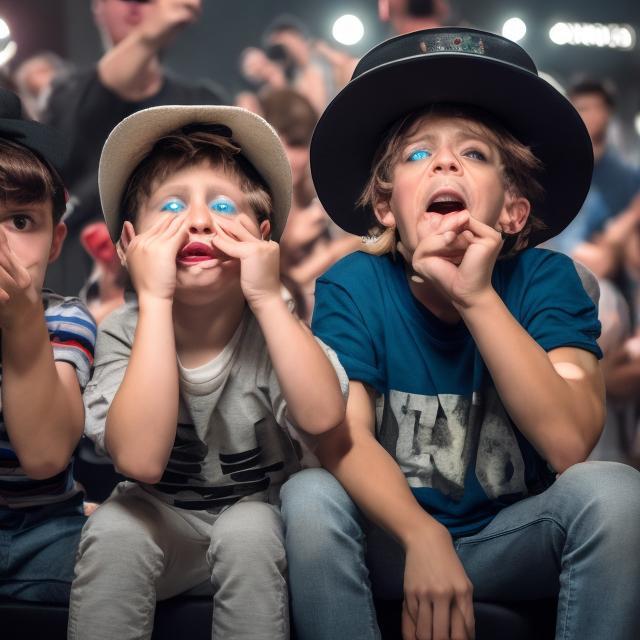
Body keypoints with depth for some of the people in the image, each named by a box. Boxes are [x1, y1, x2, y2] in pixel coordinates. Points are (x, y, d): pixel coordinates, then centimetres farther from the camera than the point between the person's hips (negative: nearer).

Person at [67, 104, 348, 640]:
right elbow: (140, 459, -36)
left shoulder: (271, 325, -16)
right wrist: (155, 299, -36)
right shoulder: (125, 332, -17)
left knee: (246, 532, -31)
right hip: (165, 518, 0)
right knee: (113, 529, -28)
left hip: (263, 511, 0)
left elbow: (324, 418, -36)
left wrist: (266, 296, -35)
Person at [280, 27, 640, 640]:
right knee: (308, 497, -29)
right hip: (393, 533, 0)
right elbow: (343, 438, -22)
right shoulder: (350, 288, -11)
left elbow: (569, 443, -25)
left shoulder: (548, 280, -12)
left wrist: (477, 296, -32)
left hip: (513, 539, 0)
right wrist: (423, 537, -39)